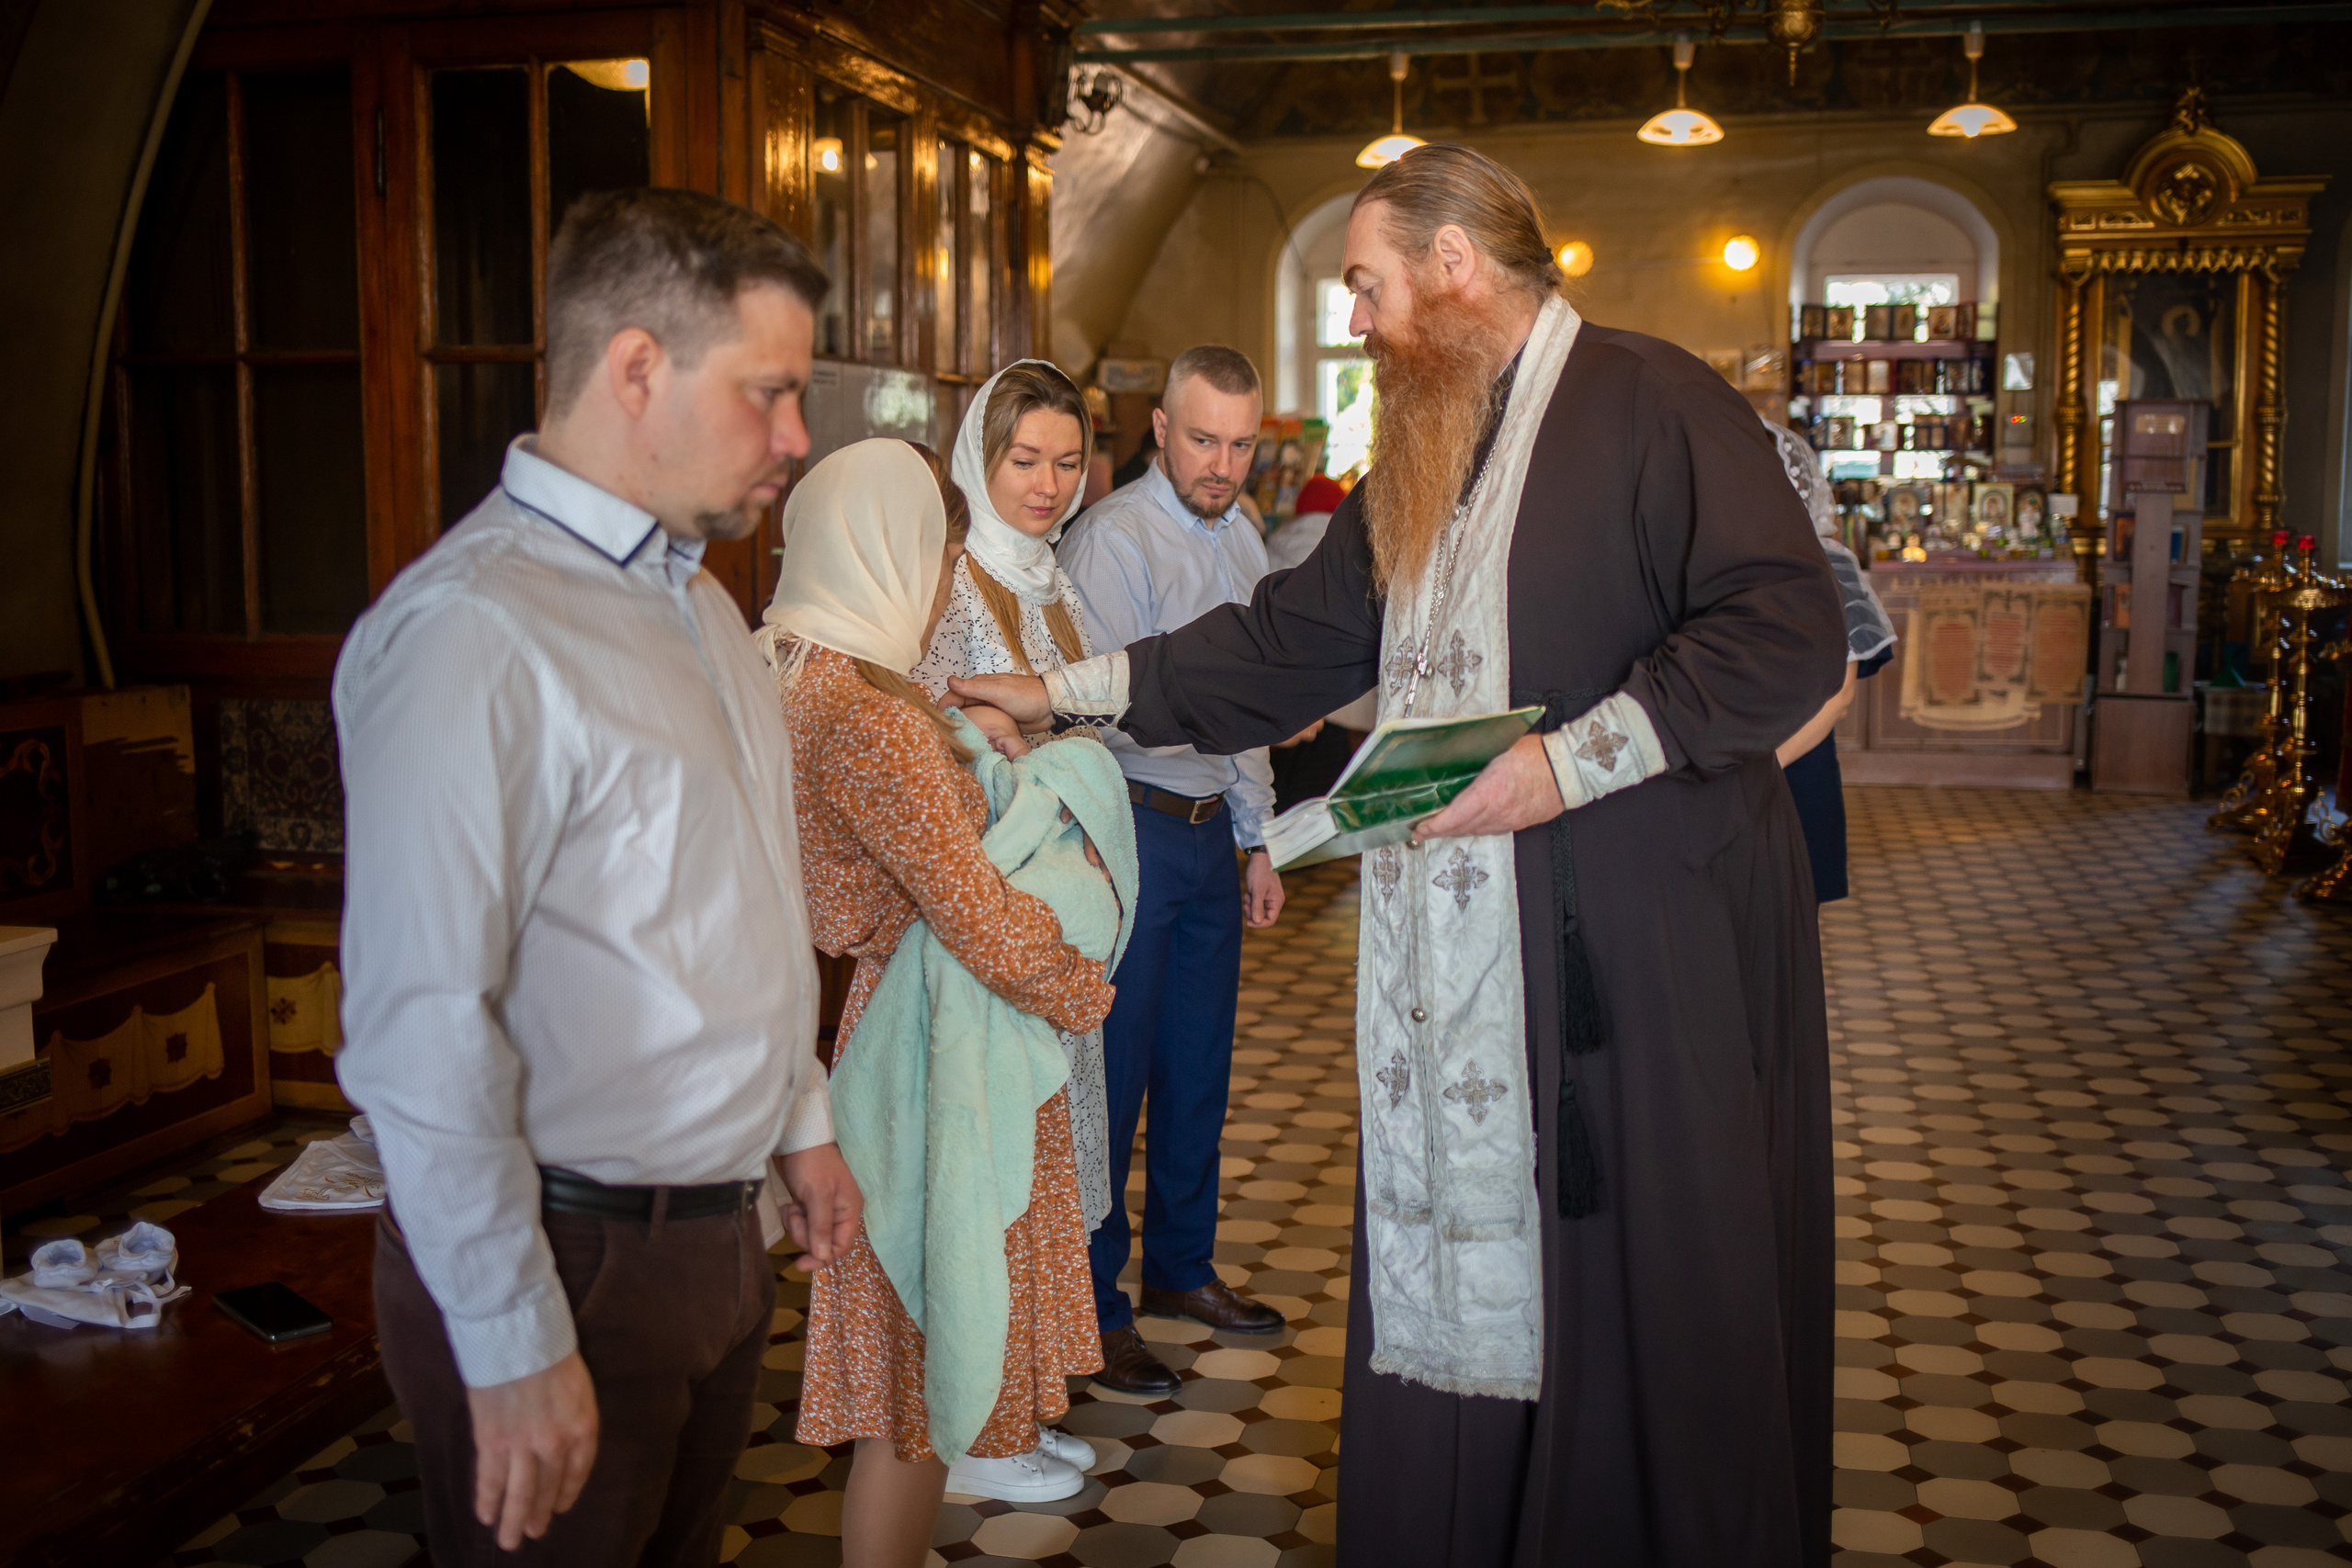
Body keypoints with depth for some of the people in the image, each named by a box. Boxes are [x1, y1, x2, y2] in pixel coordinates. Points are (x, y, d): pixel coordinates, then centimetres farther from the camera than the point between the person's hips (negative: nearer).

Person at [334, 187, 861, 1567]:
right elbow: (421, 1031, -24)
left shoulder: (698, 600, 11)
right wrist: (513, 1349, -21)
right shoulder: (472, 634, -21)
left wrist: (801, 1122, 20)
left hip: (720, 1234, 9)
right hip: (573, 1264, -8)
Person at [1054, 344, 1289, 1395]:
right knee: (1113, 1072, -2)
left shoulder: (1242, 541, 14)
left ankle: (1181, 1267, 31)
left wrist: (1257, 841, 18)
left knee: (1199, 1066, 15)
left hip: (1210, 831, 8)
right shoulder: (1111, 538, -11)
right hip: (1131, 828, -7)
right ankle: (1091, 1308, 9)